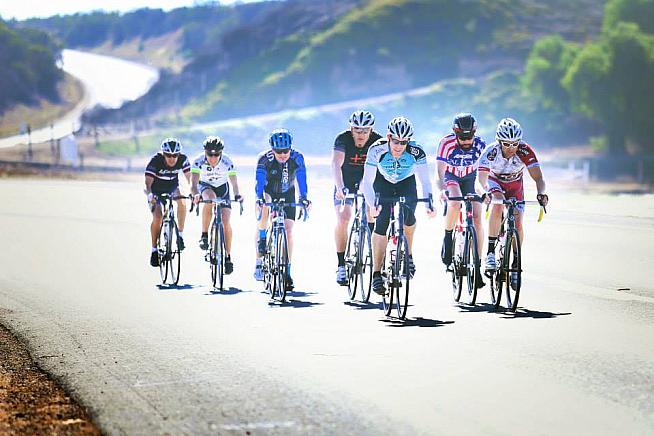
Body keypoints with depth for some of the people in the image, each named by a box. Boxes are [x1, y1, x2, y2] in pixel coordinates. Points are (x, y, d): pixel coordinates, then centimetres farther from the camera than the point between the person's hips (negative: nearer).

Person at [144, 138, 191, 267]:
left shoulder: (183, 159, -22)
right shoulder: (155, 161, -29)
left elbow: (190, 178, -25)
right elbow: (148, 182, -34)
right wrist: (149, 195, -54)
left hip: (173, 187, 2)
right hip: (156, 190, -2)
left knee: (182, 202, -28)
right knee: (157, 217, -18)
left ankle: (180, 235, -13)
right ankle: (154, 250, -4)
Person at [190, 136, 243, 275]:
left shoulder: (227, 162, -28)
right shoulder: (199, 161, -29)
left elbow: (234, 183, -29)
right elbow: (193, 184, -36)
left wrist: (237, 195, -50)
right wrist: (195, 194, -57)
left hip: (222, 188, 0)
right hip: (205, 186, 0)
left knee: (226, 222, -15)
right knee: (210, 198, -37)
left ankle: (228, 257, -2)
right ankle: (204, 236, -25)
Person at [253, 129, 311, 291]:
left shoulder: (297, 158, -25)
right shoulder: (264, 159, -27)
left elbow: (301, 179, -32)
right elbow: (260, 181, -36)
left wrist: (304, 197, -49)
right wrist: (259, 198, -53)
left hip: (287, 194, 1)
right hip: (268, 192, -1)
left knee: (288, 229, -8)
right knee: (264, 207, -36)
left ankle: (287, 272, 1)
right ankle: (262, 239, -12)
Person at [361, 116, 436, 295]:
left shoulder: (416, 151, -30)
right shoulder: (377, 149, -31)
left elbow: (425, 180, -27)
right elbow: (367, 181, -32)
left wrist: (429, 203, -41)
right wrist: (372, 204, -47)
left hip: (406, 183, 1)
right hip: (383, 183, -1)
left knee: (408, 217, -21)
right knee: (381, 223, -16)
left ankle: (408, 254, 8)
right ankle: (376, 273, -11)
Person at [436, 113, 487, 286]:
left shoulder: (480, 145, -27)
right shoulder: (447, 143, -32)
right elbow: (440, 172, -35)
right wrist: (442, 190, -54)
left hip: (470, 178, 2)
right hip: (450, 176, -2)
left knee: (477, 219, -11)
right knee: (455, 201, -35)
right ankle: (448, 238, -11)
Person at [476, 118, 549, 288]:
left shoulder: (525, 151, -30)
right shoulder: (491, 151, -32)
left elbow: (538, 177, -33)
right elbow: (482, 177, -38)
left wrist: (541, 194, -53)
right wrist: (488, 191, -59)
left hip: (515, 186, 1)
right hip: (495, 182, -1)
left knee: (517, 223, -13)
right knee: (498, 206, -33)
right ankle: (490, 253, -27)